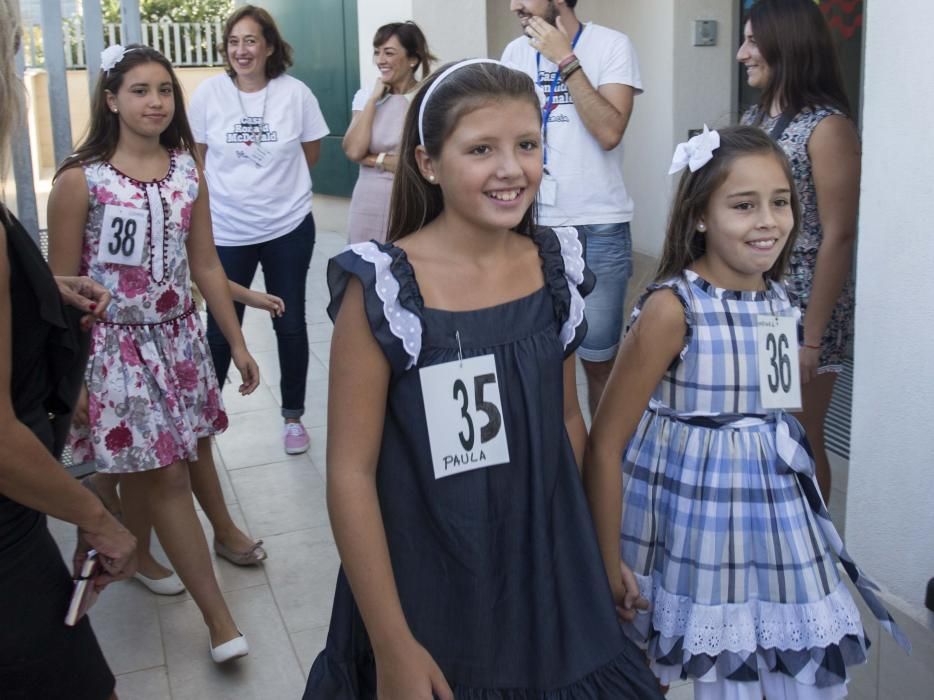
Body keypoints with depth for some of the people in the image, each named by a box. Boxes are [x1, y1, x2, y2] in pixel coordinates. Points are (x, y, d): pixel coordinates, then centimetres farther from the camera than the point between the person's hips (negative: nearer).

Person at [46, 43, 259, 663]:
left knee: (188, 458, 12)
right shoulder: (80, 179, -12)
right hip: (116, 346, -5)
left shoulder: (187, 171, 2)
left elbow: (206, 266, 8)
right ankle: (218, 615, 8)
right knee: (162, 475, -1)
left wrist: (238, 343, 8)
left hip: (181, 338, 5)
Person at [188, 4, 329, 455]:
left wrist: (274, 182, 8)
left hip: (288, 228, 0)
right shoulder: (208, 93, -6)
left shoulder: (295, 93, -7)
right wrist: (231, 187, 9)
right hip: (226, 231, 0)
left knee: (290, 324, 10)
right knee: (220, 330, 6)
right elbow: (196, 158, 7)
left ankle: (293, 417, 25)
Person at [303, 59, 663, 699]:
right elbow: (350, 472, -15)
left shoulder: (556, 267, -2)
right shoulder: (381, 288, -16)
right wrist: (392, 646, -14)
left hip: (550, 577, 4)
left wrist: (600, 550, 14)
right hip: (427, 592, -4)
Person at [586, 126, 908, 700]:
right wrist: (608, 567, -13)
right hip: (699, 520, -6)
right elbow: (605, 445, -16)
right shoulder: (673, 308, -17)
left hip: (780, 517, 6)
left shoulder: (780, 301, 3)